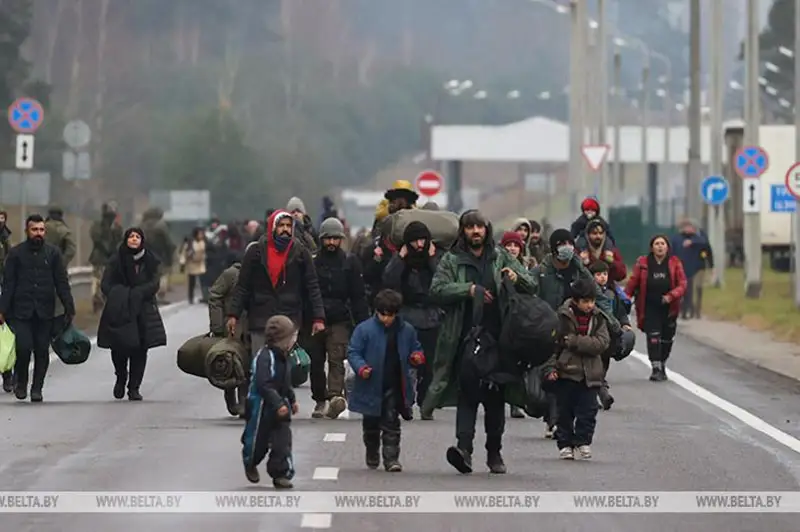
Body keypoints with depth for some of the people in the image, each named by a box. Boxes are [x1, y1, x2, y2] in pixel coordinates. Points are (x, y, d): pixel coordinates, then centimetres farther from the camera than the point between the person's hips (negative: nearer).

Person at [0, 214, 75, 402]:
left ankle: (37, 389, 12)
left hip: (45, 312, 1)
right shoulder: (15, 253, 4)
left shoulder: (53, 253, 7)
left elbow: (62, 283, 6)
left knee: (42, 351, 2)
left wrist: (69, 308, -1)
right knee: (24, 347, -11)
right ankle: (20, 381, 13)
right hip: (21, 311, -1)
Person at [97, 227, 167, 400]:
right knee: (119, 347, -4)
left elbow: (154, 283, -3)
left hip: (143, 310, 1)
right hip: (119, 311, -1)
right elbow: (105, 284, -2)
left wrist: (136, 293, -17)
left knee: (139, 350, -3)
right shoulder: (116, 261, 1)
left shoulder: (150, 260, 5)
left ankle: (134, 388, 6)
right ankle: (121, 378, 25)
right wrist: (118, 296, -19)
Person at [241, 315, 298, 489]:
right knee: (258, 439, 11)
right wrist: (278, 404, -32)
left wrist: (292, 400, 19)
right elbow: (264, 385, -29)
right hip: (261, 405, -7)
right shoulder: (265, 357, -23)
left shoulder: (283, 357, 7)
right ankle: (250, 464, 38)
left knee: (283, 441, -2)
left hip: (280, 405, 7)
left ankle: (281, 474, 2)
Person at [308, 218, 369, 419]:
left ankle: (336, 395, -30)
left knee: (336, 360, -16)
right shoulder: (312, 262, 5)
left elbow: (358, 297, 5)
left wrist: (363, 324, -2)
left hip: (339, 321, -2)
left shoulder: (350, 263, 6)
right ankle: (320, 400, 19)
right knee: (316, 363, 7)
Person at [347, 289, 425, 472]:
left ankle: (391, 458, -2)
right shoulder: (364, 329, -8)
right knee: (371, 424, 14)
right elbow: (353, 352, -5)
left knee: (391, 423, -3)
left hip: (394, 387, 0)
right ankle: (372, 456, 32)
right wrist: (361, 367, -22)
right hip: (371, 386, 0)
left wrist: (417, 357, -8)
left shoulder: (406, 330, 1)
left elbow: (415, 348, 15)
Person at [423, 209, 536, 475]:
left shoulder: (501, 258, 13)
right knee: (467, 394, -15)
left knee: (496, 398, 7)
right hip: (466, 340, -3)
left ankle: (494, 453, 16)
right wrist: (469, 290, -17)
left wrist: (517, 278, -10)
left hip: (498, 339, 3)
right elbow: (437, 290, -6)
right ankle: (464, 446, -25)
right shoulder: (451, 260, 7)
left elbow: (532, 286, 13)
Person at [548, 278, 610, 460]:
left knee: (588, 410, 0)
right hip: (566, 371, -2)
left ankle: (583, 442, 12)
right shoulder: (563, 316, -6)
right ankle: (565, 444, 12)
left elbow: (602, 343, -8)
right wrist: (550, 367, -13)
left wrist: (574, 341, -16)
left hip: (589, 373, 2)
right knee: (565, 411, 4)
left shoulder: (597, 317, 3)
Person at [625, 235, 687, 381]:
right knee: (653, 337, -14)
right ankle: (656, 368, -12)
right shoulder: (642, 263, -1)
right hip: (649, 308, -2)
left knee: (667, 339, 11)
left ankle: (662, 366, 31)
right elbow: (632, 283, 0)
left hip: (668, 308, 2)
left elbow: (682, 284, -3)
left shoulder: (675, 263, 1)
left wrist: (672, 295, -20)